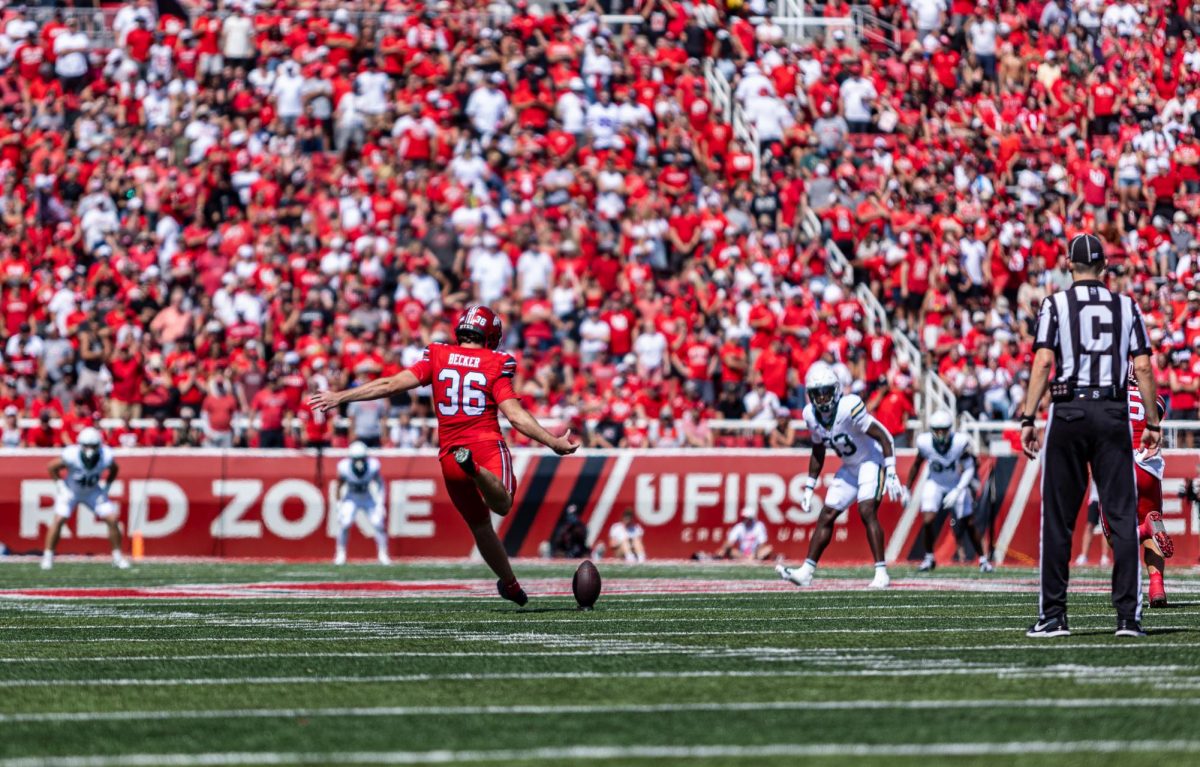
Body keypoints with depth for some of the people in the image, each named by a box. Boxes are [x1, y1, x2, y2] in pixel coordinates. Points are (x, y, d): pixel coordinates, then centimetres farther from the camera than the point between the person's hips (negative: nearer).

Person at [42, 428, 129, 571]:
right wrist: (60, 485, -15)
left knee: (112, 519, -9)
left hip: (93, 493, 2)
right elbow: (52, 467, -13)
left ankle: (117, 557, 6)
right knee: (59, 520, -19)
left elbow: (113, 470, -1)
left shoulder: (106, 456, -27)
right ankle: (48, 556, -3)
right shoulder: (71, 455, -33)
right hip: (70, 491, -2)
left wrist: (105, 486, -7)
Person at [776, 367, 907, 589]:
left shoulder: (849, 408, -27)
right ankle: (806, 572, 9)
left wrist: (892, 475, -26)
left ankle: (882, 574, -21)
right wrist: (809, 488, 12)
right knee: (826, 517, 5)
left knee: (867, 511, -23)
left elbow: (883, 436, -22)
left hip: (872, 461, -7)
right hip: (850, 467, 7)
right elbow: (818, 453, 11)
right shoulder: (811, 415, -5)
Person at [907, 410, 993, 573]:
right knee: (927, 521, -16)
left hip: (957, 485, -1)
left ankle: (983, 559, 20)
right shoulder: (925, 442, -22)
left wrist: (957, 492, -31)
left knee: (969, 524, 2)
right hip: (935, 484, 1)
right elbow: (916, 466, -4)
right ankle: (929, 558, 6)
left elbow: (969, 469, -21)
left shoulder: (960, 442, -28)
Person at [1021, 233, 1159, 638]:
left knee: (1058, 519, 4)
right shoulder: (1126, 307, 8)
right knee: (1122, 517, 2)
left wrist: (1028, 419, -8)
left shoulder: (1055, 305, 1)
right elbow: (1143, 367, 3)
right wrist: (1152, 423, 8)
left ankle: (1053, 616, 4)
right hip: (1114, 412, 1)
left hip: (1068, 411, -1)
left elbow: (1043, 362, -8)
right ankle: (1128, 616, -3)